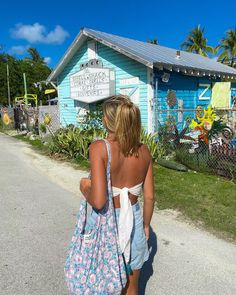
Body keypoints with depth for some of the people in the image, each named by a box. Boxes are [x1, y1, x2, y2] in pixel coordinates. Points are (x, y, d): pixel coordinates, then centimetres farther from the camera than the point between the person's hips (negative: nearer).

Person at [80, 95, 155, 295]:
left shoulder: (99, 148, -22)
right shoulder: (143, 151, -8)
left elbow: (98, 201, -28)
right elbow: (149, 197, -3)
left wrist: (85, 187, -7)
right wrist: (146, 225, 13)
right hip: (134, 222, 4)